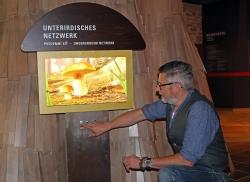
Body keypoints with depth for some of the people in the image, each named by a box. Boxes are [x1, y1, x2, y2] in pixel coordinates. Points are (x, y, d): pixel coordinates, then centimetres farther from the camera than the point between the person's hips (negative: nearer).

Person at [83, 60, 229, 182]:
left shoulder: (199, 109, -26)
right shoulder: (171, 102, -1)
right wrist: (105, 126, 17)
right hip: (189, 169, 7)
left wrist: (144, 163, -18)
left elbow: (187, 159, -26)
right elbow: (140, 113, 12)